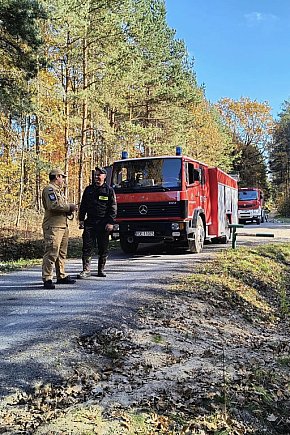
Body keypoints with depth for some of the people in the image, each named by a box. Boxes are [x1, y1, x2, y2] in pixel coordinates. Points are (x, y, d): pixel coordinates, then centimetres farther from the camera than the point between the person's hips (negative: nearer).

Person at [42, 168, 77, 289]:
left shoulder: (58, 190, 25)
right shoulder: (49, 189, -8)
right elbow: (53, 205, -22)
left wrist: (68, 210, 9)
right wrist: (69, 207, -12)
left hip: (63, 226, 11)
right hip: (53, 227, -11)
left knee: (61, 253, 15)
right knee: (51, 253, -11)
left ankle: (61, 276, 25)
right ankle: (47, 279, -7)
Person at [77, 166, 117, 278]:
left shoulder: (109, 190, 3)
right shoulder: (88, 189, 13)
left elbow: (113, 207, -1)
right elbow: (83, 205, 16)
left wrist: (110, 222, -9)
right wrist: (81, 219, 8)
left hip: (103, 224, -2)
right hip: (90, 223, 2)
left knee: (103, 249, 6)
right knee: (87, 247, -4)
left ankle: (101, 269, 19)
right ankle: (86, 270, 0)